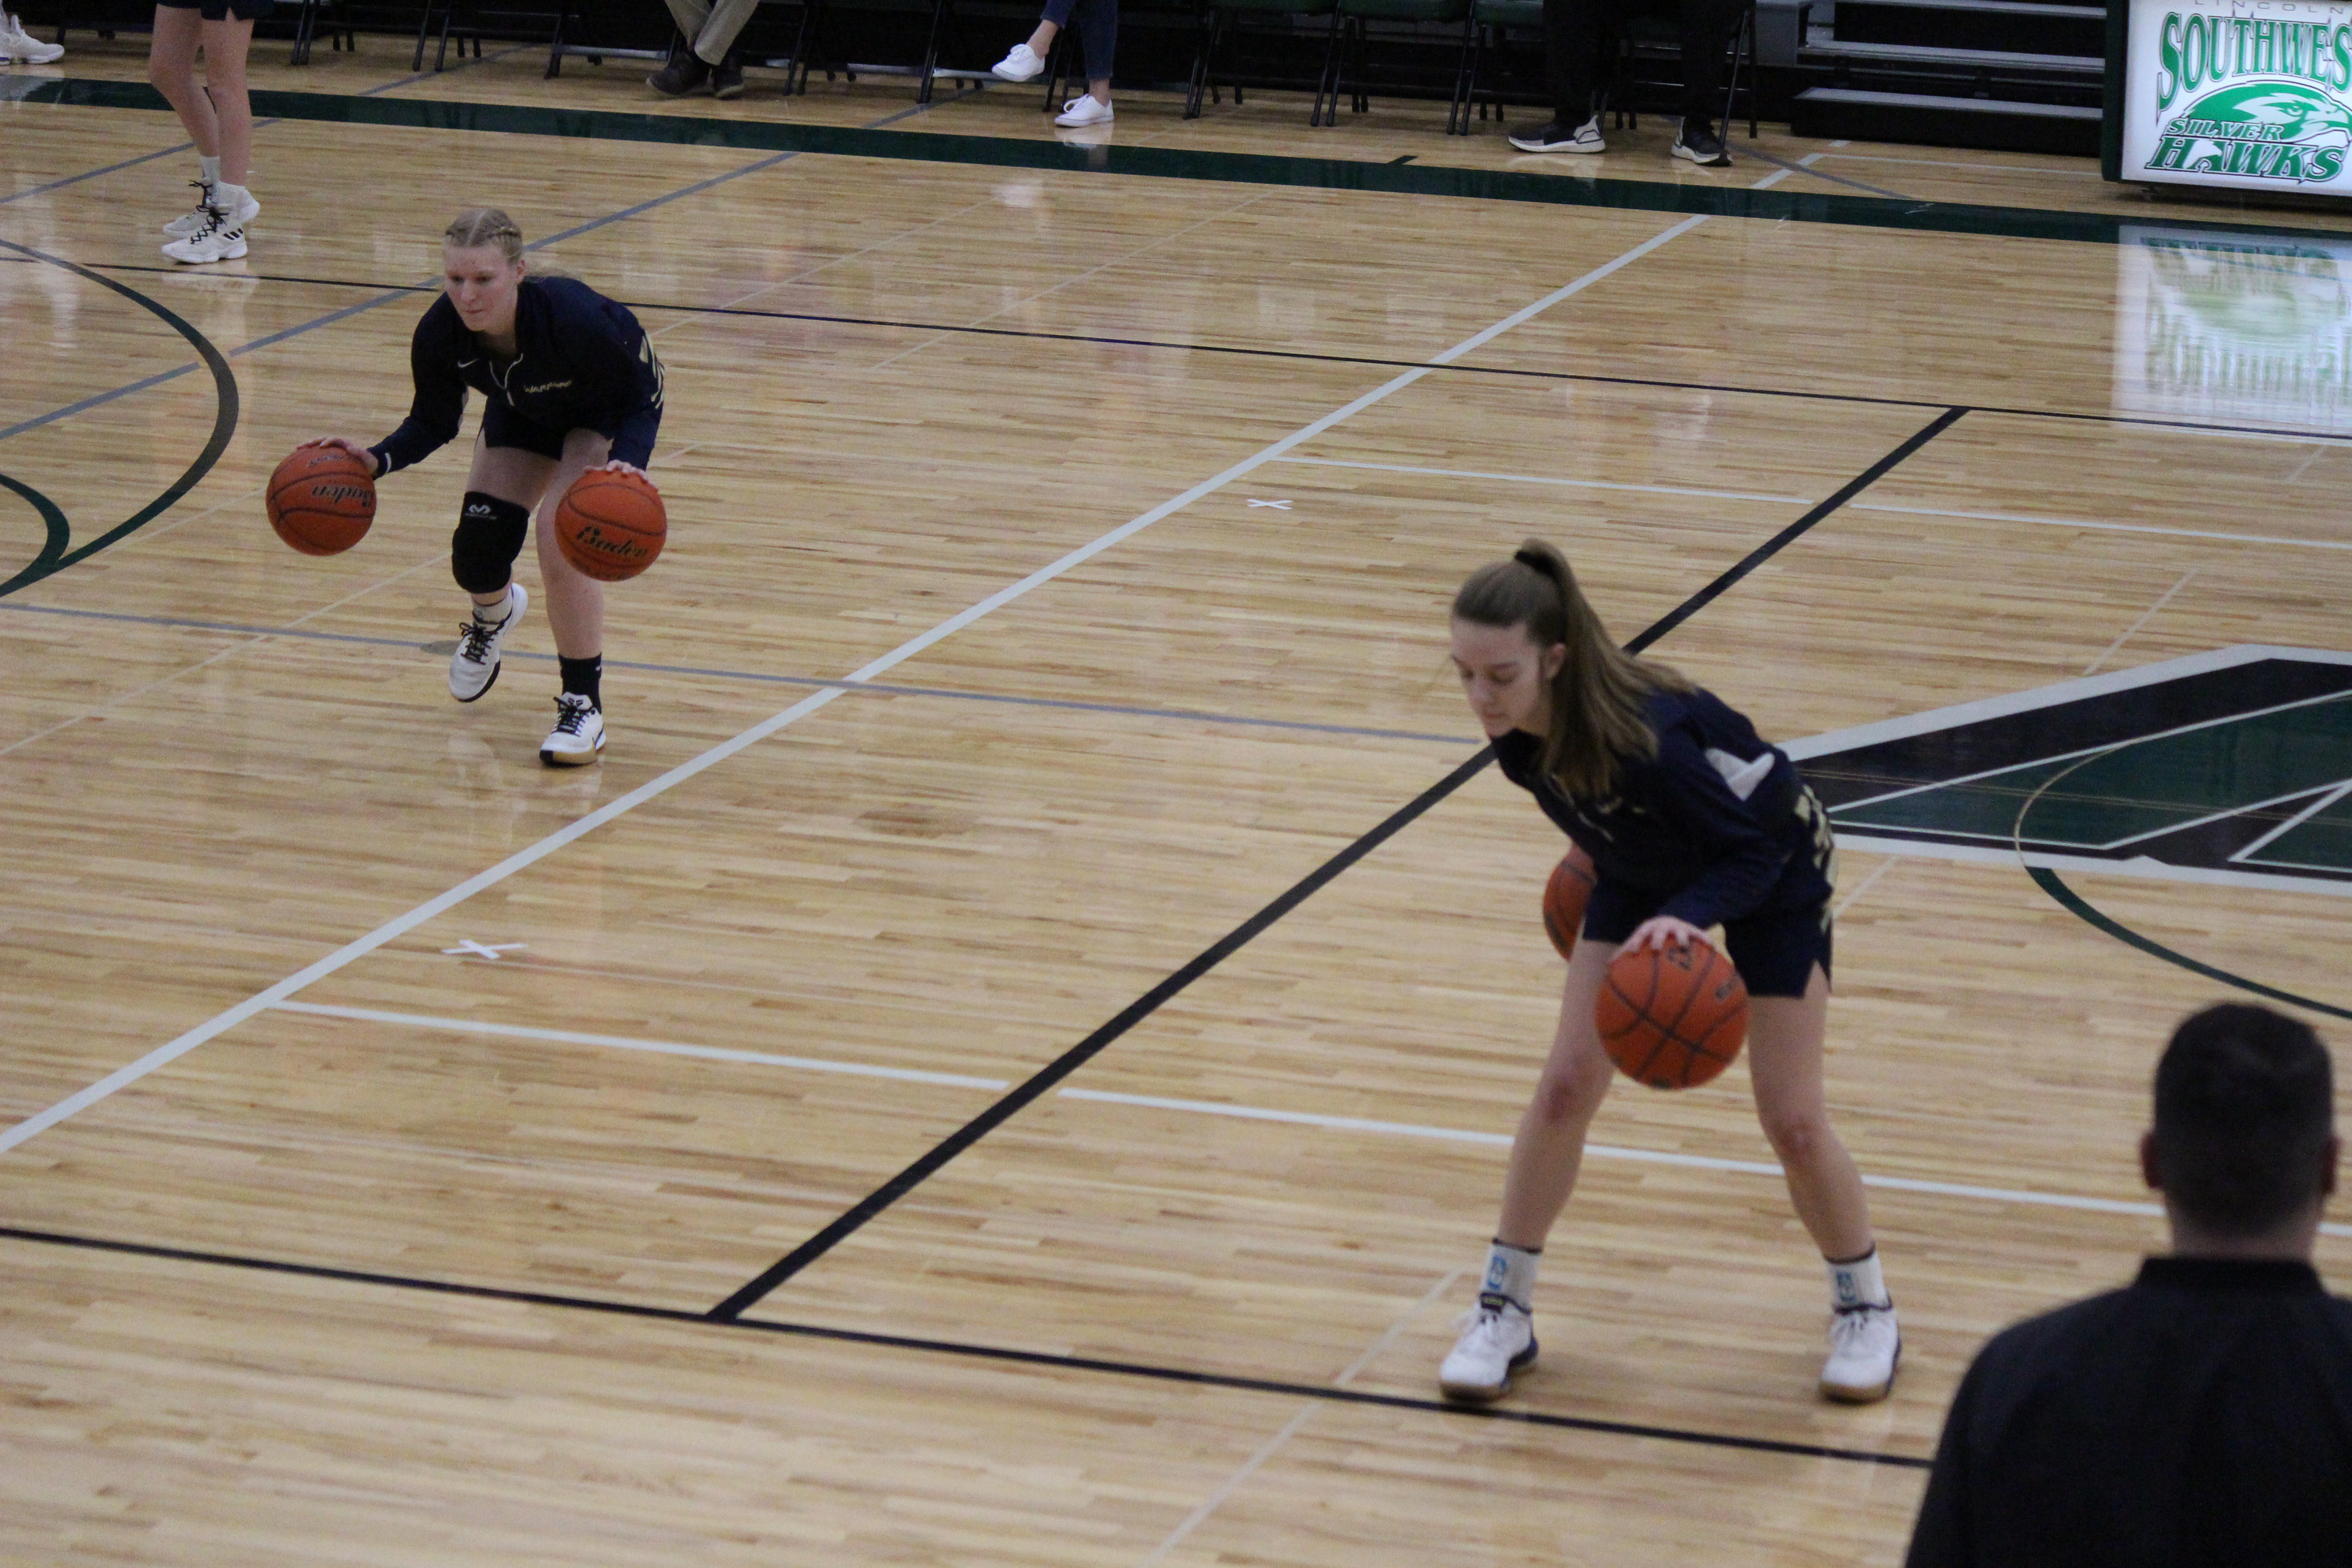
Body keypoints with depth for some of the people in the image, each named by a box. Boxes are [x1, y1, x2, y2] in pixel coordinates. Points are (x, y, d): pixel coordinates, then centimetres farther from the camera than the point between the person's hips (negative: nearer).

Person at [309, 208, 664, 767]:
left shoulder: (573, 318, -43)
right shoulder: (441, 334, -32)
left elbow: (642, 400, -29)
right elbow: (433, 424, -12)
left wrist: (627, 465, -48)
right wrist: (374, 460, -31)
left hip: (601, 415, -4)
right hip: (521, 412, 4)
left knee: (563, 543, -23)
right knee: (475, 556, -1)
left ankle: (584, 706, -4)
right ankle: (494, 615, 41)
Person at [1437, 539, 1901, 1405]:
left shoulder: (1644, 735, -44)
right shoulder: (1516, 729, -25)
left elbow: (1754, 850, -33)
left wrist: (1687, 918, -49)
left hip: (1771, 867, -5)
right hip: (1646, 872, 5)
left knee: (1792, 1119, -2)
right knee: (1567, 1085, -4)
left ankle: (1865, 1308, 21)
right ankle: (1503, 1309, 9)